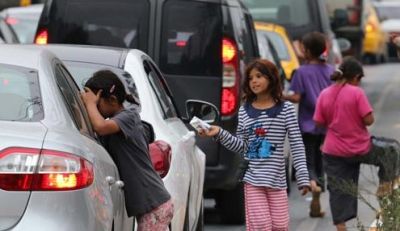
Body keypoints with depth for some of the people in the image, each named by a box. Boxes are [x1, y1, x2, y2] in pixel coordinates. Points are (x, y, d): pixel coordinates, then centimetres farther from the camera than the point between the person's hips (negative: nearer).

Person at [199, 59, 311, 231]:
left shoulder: (285, 109, 1)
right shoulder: (245, 111, 8)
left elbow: (297, 145, -2)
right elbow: (242, 146, 9)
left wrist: (303, 177, -10)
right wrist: (220, 134, -5)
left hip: (277, 178, -1)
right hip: (252, 179, 1)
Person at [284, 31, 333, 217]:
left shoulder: (302, 71, -11)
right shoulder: (330, 71, 3)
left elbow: (297, 97, -15)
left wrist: (281, 96, -1)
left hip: (308, 124, -4)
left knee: (307, 162, 5)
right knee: (319, 162, 13)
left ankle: (312, 181, -28)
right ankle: (316, 204, 14)